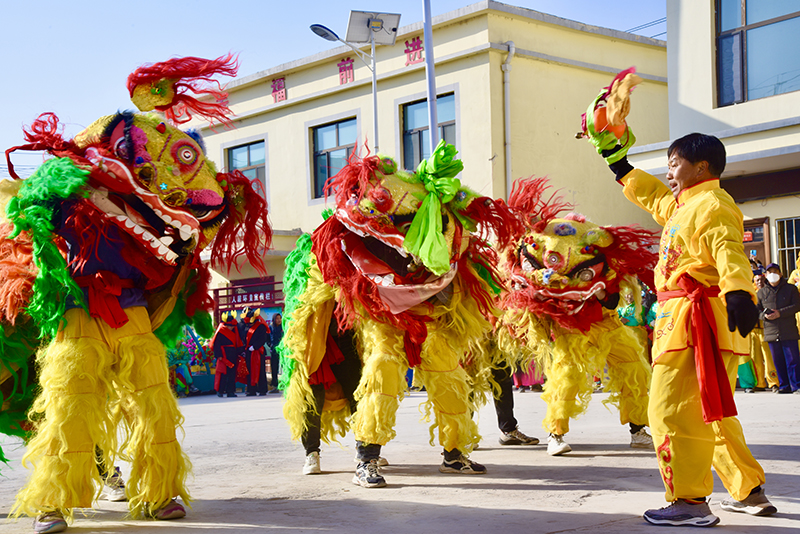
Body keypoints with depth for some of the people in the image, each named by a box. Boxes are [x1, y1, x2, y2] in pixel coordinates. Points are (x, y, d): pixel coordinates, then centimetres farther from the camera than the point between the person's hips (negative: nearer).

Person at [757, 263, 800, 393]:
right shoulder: (761, 292, 13)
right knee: (778, 361, 5)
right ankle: (784, 386, 13)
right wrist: (764, 315, -9)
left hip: (789, 331, -3)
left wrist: (780, 313, -15)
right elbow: (756, 309, 14)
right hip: (771, 332, 3)